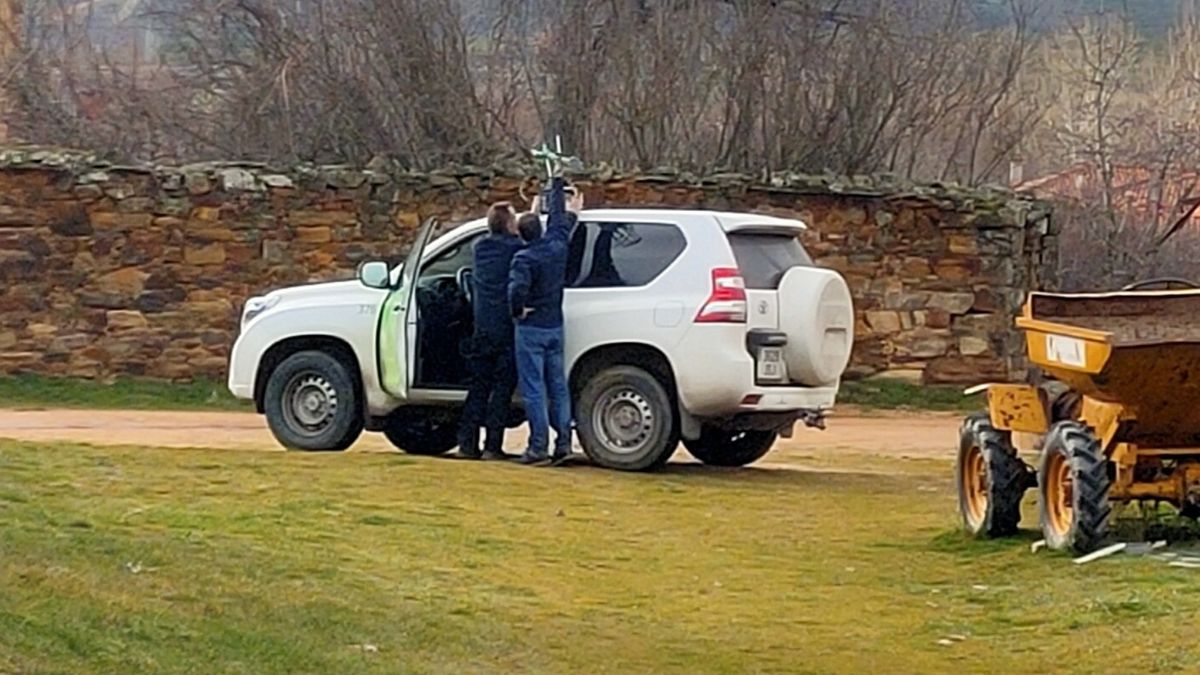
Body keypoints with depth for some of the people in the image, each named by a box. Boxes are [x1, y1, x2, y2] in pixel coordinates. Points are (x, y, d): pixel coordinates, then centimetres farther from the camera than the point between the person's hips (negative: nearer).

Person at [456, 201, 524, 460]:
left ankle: (467, 443, 9)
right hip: (506, 330, -6)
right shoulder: (515, 249, -12)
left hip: (482, 329, 6)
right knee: (503, 388, 0)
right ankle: (492, 446, -2)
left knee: (479, 387, 12)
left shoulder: (481, 248, 8)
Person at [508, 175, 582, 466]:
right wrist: (557, 183, 33)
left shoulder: (524, 259, -16)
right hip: (555, 327, 6)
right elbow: (558, 217, 18)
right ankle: (564, 442, 8)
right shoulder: (556, 246, 1)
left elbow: (518, 288, -33)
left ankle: (539, 447, -7)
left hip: (531, 329, -6)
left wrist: (518, 310, -12)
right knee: (558, 387, 10)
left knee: (534, 388, -4)